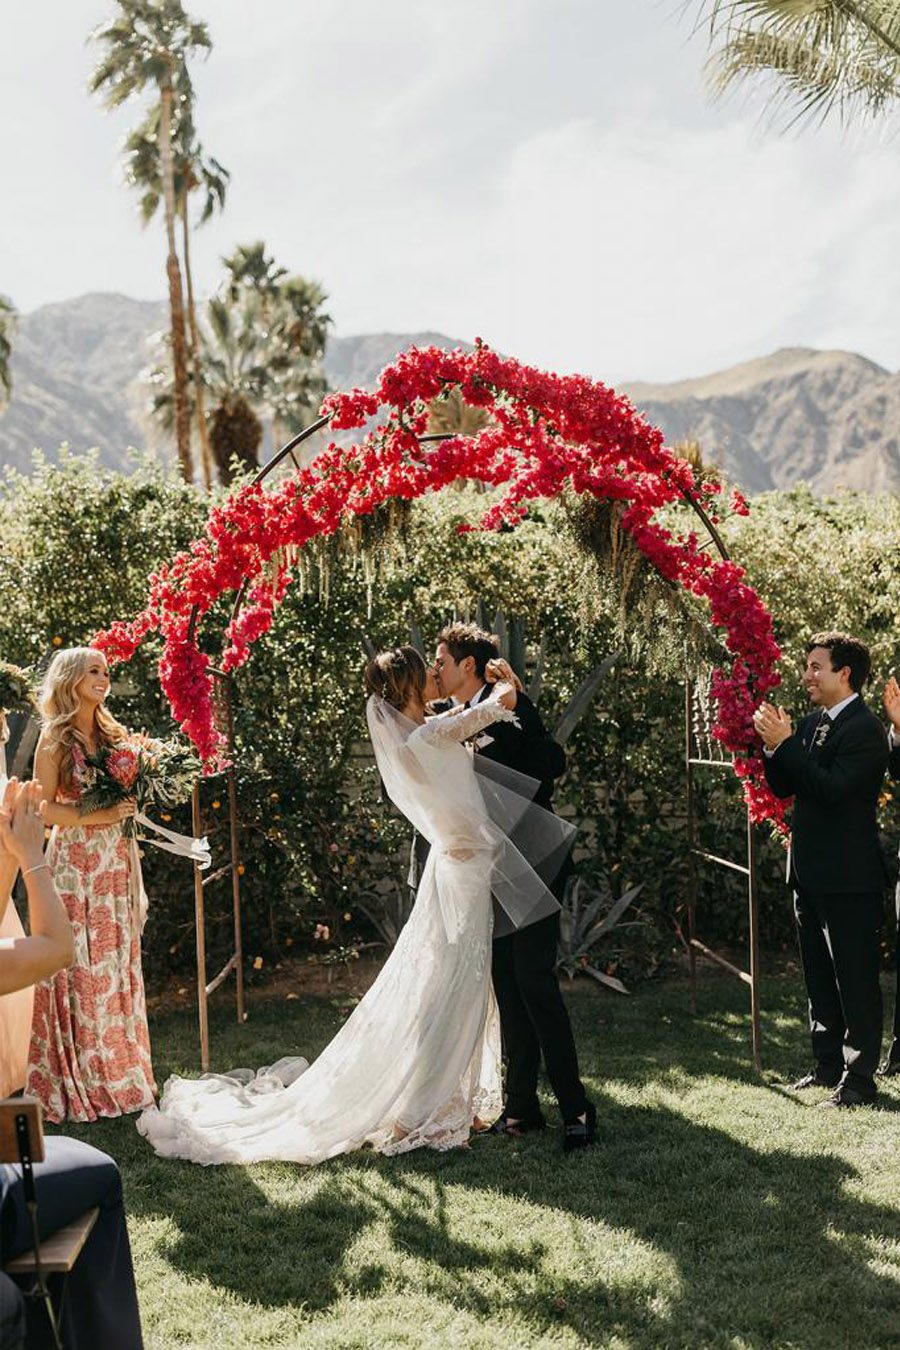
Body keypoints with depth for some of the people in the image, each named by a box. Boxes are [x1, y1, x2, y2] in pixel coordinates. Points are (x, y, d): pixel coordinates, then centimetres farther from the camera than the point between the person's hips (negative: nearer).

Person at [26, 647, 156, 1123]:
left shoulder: (113, 733, 12)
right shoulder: (55, 738, -5)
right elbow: (44, 808, -10)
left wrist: (129, 805, -1)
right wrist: (95, 816, -18)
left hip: (116, 862, 6)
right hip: (75, 863, -6)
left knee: (117, 966, 8)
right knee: (79, 969, -3)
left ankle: (119, 1074, 17)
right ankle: (79, 1083, 6)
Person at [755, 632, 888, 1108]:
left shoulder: (865, 729, -15)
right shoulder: (812, 724, 11)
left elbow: (832, 788, -26)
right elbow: (783, 787, 11)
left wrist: (785, 743, -23)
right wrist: (775, 745, -5)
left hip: (848, 876, -9)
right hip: (810, 871, 9)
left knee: (855, 979, -1)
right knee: (819, 977, 16)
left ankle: (859, 1078, 7)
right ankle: (829, 1065, 28)